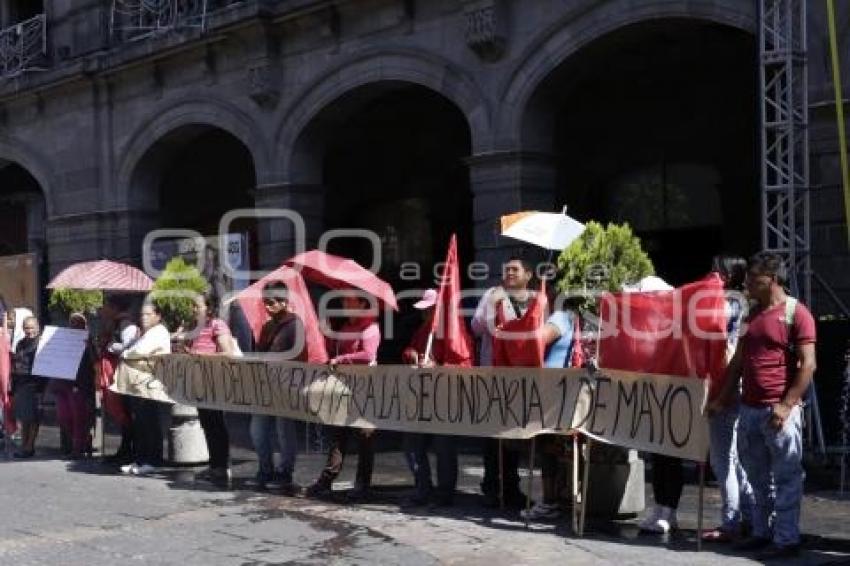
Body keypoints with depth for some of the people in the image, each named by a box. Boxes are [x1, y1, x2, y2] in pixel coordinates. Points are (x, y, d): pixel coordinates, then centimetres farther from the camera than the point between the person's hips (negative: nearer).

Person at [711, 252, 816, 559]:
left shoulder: (796, 313, -6)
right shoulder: (752, 314, 16)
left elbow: (808, 364, -11)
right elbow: (738, 360, 20)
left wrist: (787, 405, -17)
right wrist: (723, 398, 15)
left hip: (779, 411, -7)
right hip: (749, 409, 7)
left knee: (786, 478, 0)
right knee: (758, 478, 13)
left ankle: (787, 540, 5)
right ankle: (762, 533, 22)